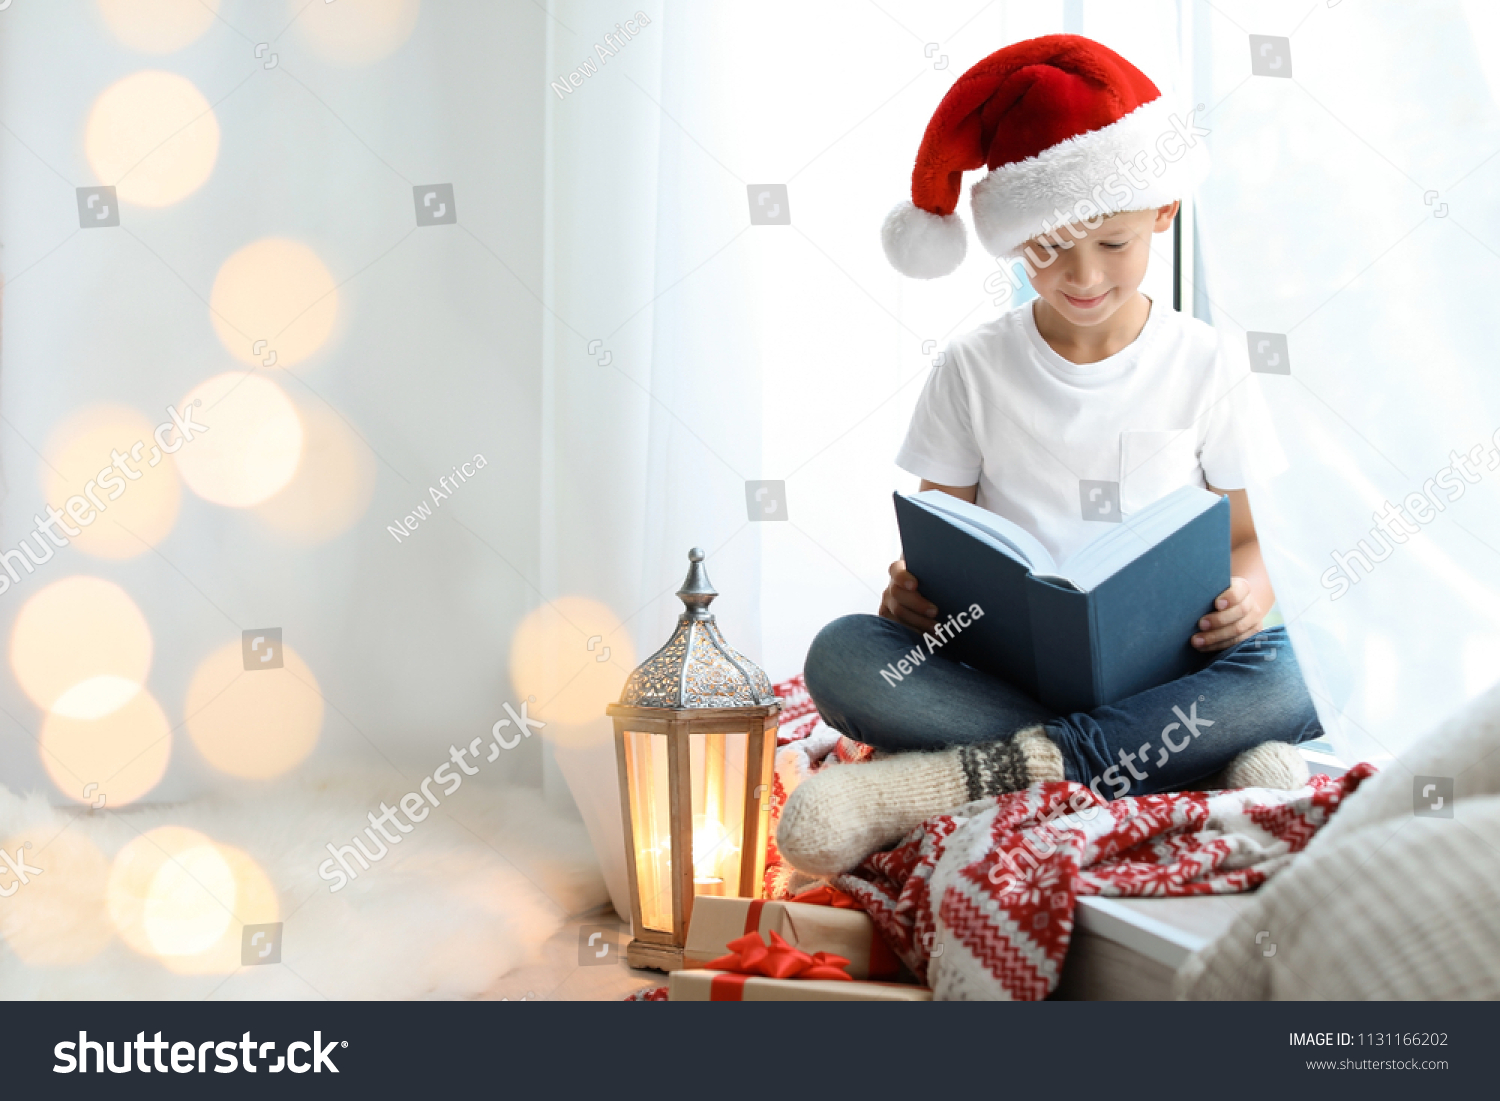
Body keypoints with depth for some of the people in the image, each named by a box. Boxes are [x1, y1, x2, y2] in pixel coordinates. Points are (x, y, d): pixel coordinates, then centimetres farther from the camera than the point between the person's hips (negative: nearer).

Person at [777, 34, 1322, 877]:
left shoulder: (1206, 366, 4)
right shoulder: (974, 371, 4)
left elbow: (1241, 534, 8)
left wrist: (1250, 591, -16)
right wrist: (913, 588, -18)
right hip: (999, 667, 1)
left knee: (1278, 675, -32)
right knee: (841, 655, -28)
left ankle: (966, 777, -32)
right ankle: (1209, 765, -32)